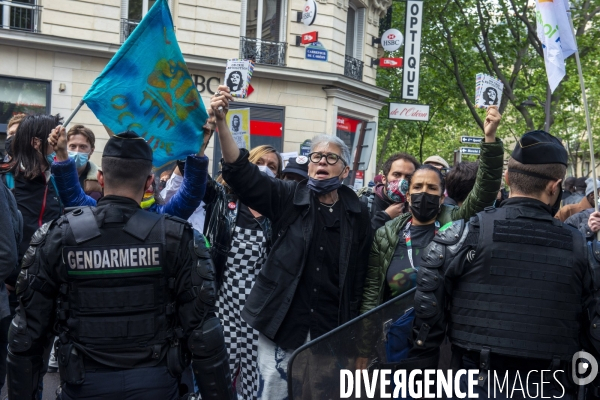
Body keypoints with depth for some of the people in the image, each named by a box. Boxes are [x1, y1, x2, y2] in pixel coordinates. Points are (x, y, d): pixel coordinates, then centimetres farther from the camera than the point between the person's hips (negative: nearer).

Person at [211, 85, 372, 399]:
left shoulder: (357, 213, 2)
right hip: (281, 324, -1)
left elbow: (358, 276, 5)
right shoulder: (287, 198, -2)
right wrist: (221, 123, -28)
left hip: (331, 330, 1)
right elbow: (242, 173, -15)